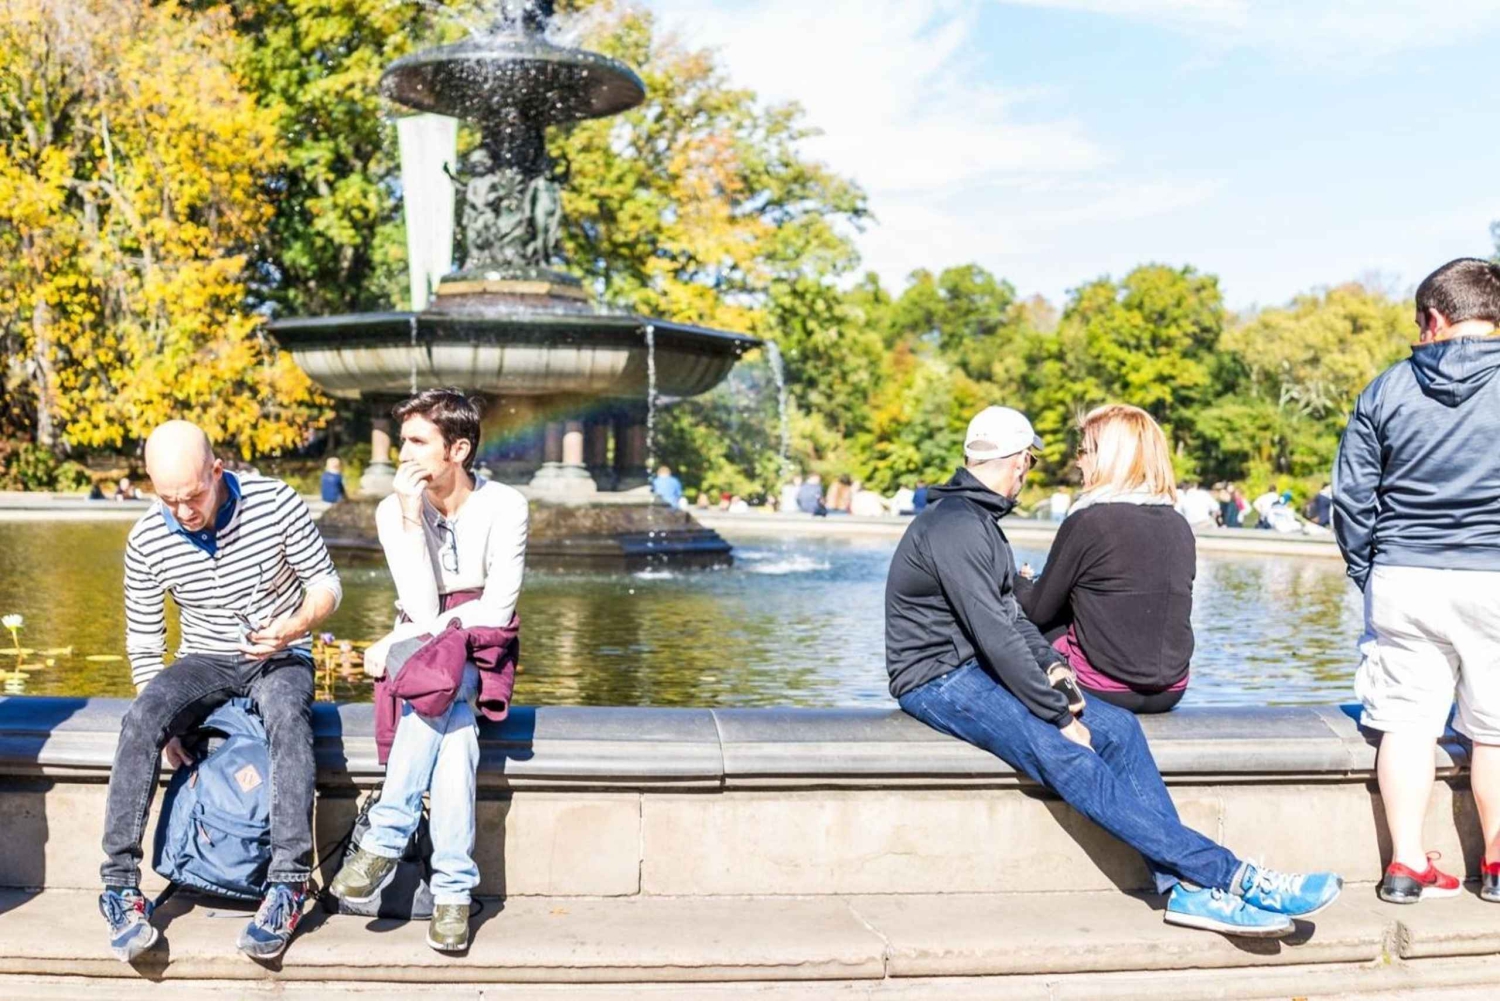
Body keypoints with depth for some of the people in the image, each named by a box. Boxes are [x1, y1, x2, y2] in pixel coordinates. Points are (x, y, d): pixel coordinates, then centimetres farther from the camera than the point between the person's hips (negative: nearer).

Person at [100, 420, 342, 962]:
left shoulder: (275, 502, -15)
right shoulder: (146, 542, -8)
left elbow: (326, 581, -5)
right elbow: (144, 642, 0)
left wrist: (293, 627, -26)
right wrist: (165, 729, -10)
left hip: (281, 657, -2)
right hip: (204, 661, 2)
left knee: (289, 716, -35)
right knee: (139, 720, -28)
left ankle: (288, 886, -36)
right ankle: (120, 885, -22)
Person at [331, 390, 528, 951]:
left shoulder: (505, 508, -8)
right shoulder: (394, 511, -4)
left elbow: (495, 612, -13)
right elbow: (421, 609, -15)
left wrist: (397, 642, -14)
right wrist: (411, 516, -21)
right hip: (418, 650, 1)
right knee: (452, 714, -34)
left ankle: (387, 840, -31)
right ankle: (454, 886, -34)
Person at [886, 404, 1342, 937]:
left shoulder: (979, 520, 17)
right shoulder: (955, 527, -16)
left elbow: (1011, 616, 18)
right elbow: (996, 637, -21)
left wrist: (1053, 666, 1)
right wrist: (1060, 716, -17)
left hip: (981, 670, 10)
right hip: (939, 682, -10)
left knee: (1116, 727, -7)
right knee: (1065, 757, -25)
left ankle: (1186, 886, -13)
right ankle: (1231, 877, -26)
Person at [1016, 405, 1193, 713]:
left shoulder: (1087, 522, -14)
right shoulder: (1180, 527, 3)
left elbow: (1039, 610, -4)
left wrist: (1018, 582, 19)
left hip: (1103, 690, -6)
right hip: (1169, 692, 6)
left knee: (1037, 631, 18)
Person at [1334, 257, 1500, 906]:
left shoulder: (1387, 389, 1)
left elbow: (1351, 494, 2)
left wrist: (1366, 571, 14)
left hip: (1402, 579, 1)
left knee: (1406, 724, 7)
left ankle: (1407, 865, 11)